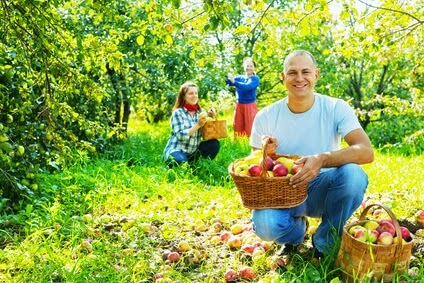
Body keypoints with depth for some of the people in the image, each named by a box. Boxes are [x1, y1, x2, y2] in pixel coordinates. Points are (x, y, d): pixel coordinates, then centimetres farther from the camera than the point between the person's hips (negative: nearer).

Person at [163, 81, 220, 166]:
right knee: (181, 161, -38)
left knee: (214, 144, -14)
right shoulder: (178, 112, -10)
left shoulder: (201, 111, 5)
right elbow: (181, 135, -21)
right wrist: (198, 125, -26)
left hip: (193, 152, 6)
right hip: (176, 151, -6)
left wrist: (211, 118, -12)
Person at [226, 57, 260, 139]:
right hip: (239, 105, 4)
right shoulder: (239, 77, 10)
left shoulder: (255, 79, -3)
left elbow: (247, 87, -21)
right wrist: (227, 77, -26)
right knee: (237, 128, 10)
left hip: (250, 106, -4)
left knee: (250, 128, -1)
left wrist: (234, 82, -29)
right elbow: (228, 82, -5)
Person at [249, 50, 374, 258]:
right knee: (265, 225, -32)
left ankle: (326, 242, -5)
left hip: (322, 189, 0)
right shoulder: (266, 117, -6)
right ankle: (296, 229, 10)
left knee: (353, 173, -33)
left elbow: (366, 152, -23)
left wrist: (322, 160, -40)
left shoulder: (336, 108, -9)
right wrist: (266, 154, -24)